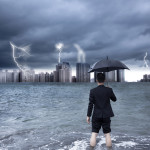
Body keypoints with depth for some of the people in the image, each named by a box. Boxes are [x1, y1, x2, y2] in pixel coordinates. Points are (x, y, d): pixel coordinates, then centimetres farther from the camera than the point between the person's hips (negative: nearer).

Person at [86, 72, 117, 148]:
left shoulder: (93, 91, -10)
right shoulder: (109, 90, -7)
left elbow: (90, 104, -8)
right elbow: (114, 99, 9)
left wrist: (88, 116, -1)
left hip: (96, 116, -1)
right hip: (106, 116, 1)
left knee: (94, 134, 7)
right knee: (107, 134, 10)